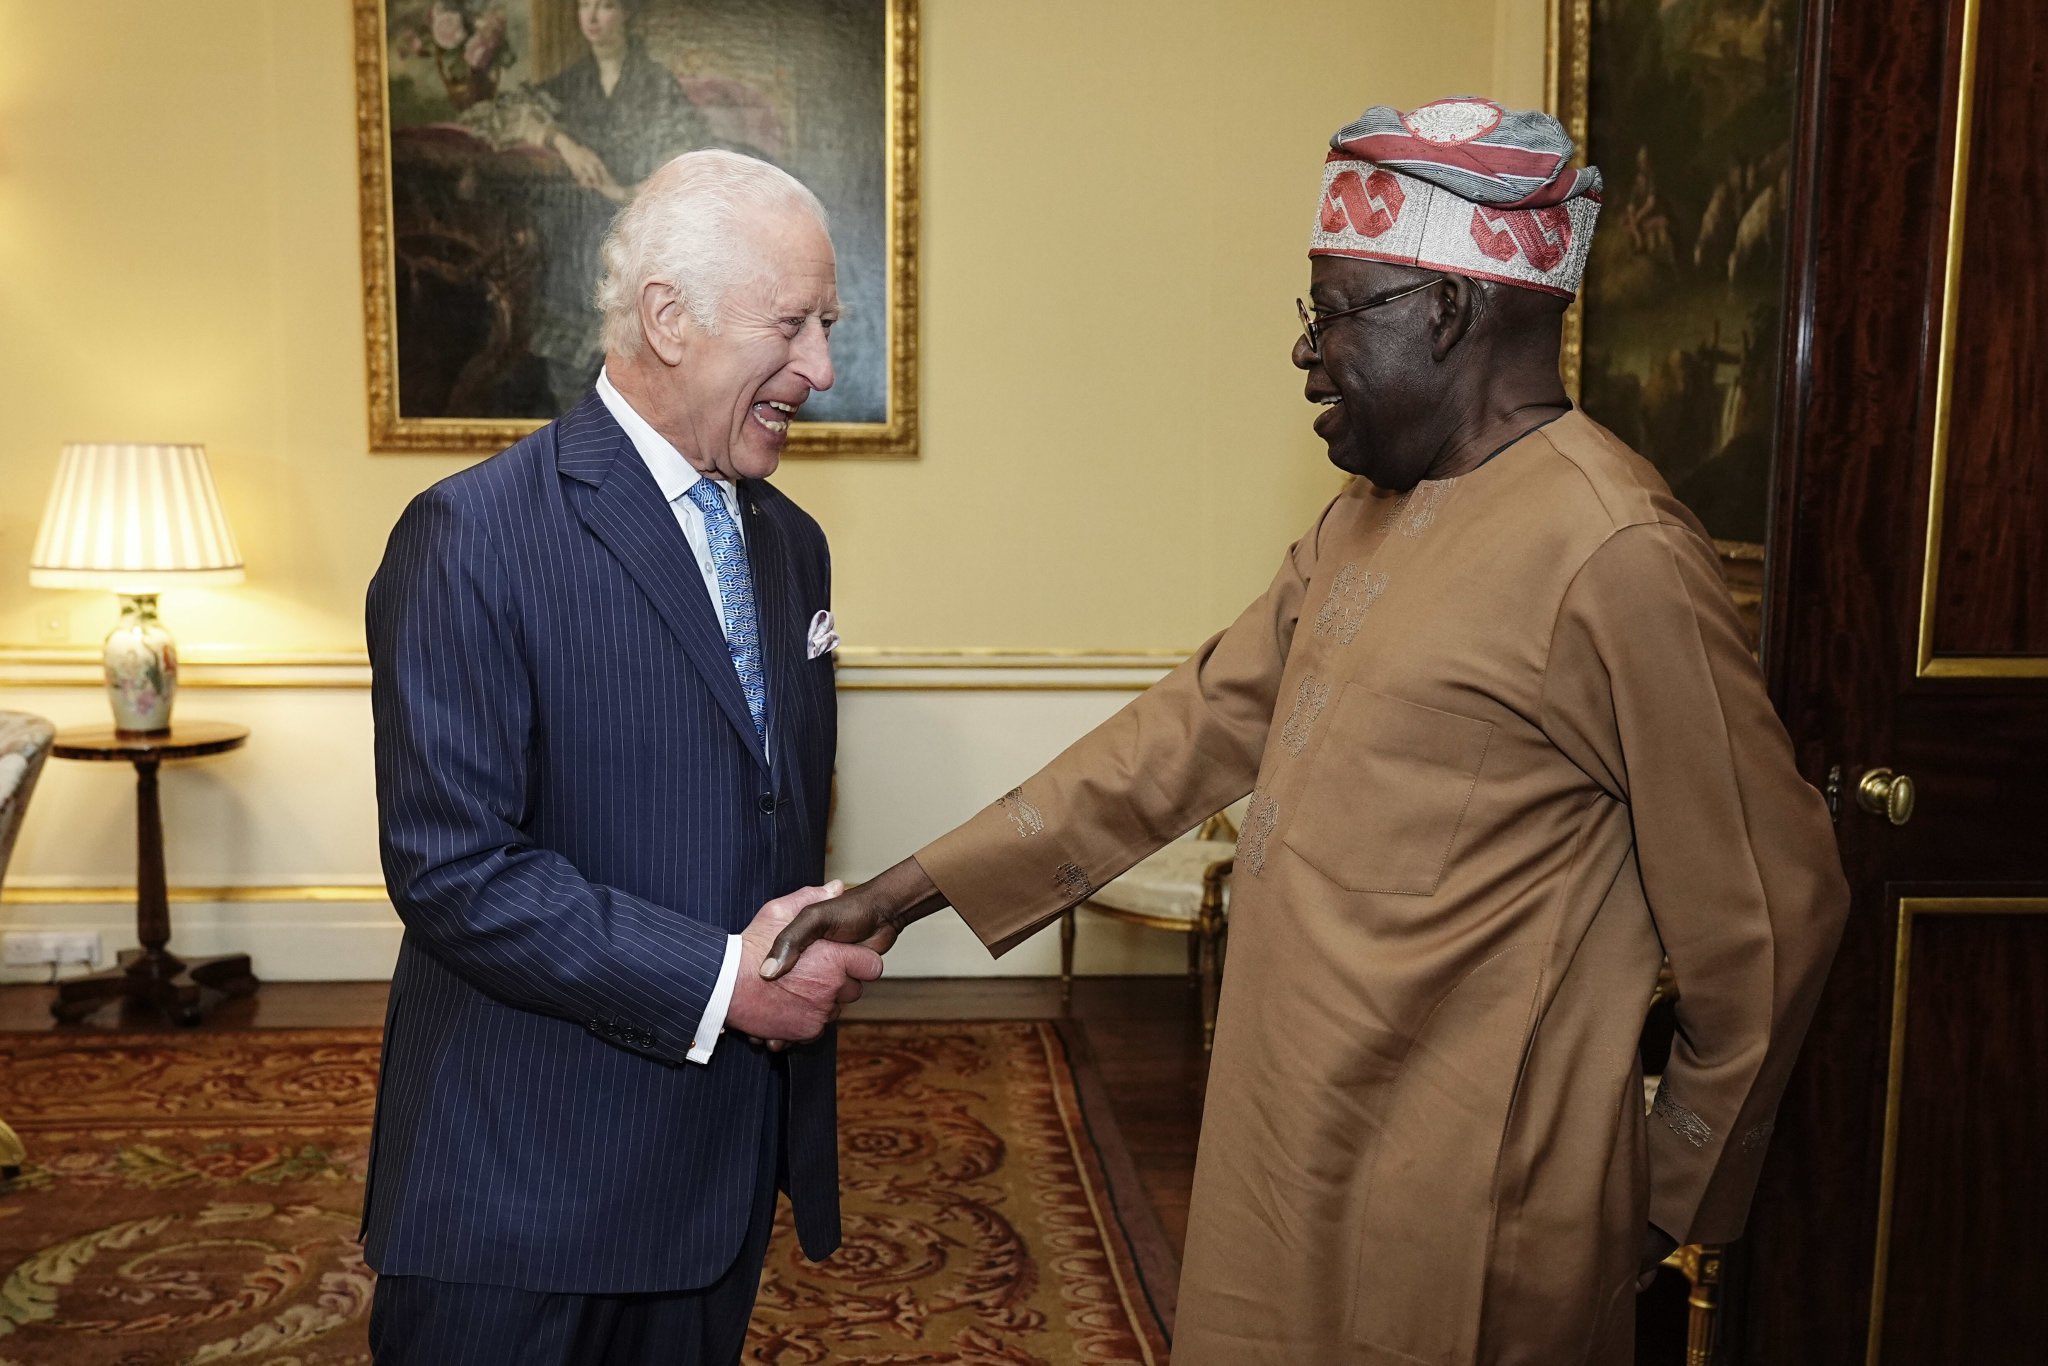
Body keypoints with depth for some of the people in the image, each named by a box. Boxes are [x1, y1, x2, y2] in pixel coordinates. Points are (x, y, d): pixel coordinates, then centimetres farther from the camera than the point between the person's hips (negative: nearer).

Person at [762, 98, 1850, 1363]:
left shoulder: (1612, 552, -20)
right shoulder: (1363, 522, 7)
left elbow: (1771, 909, -15)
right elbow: (1199, 722, 8)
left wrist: (1672, 1193, -2)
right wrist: (916, 887, 4)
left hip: (1454, 1229, -8)